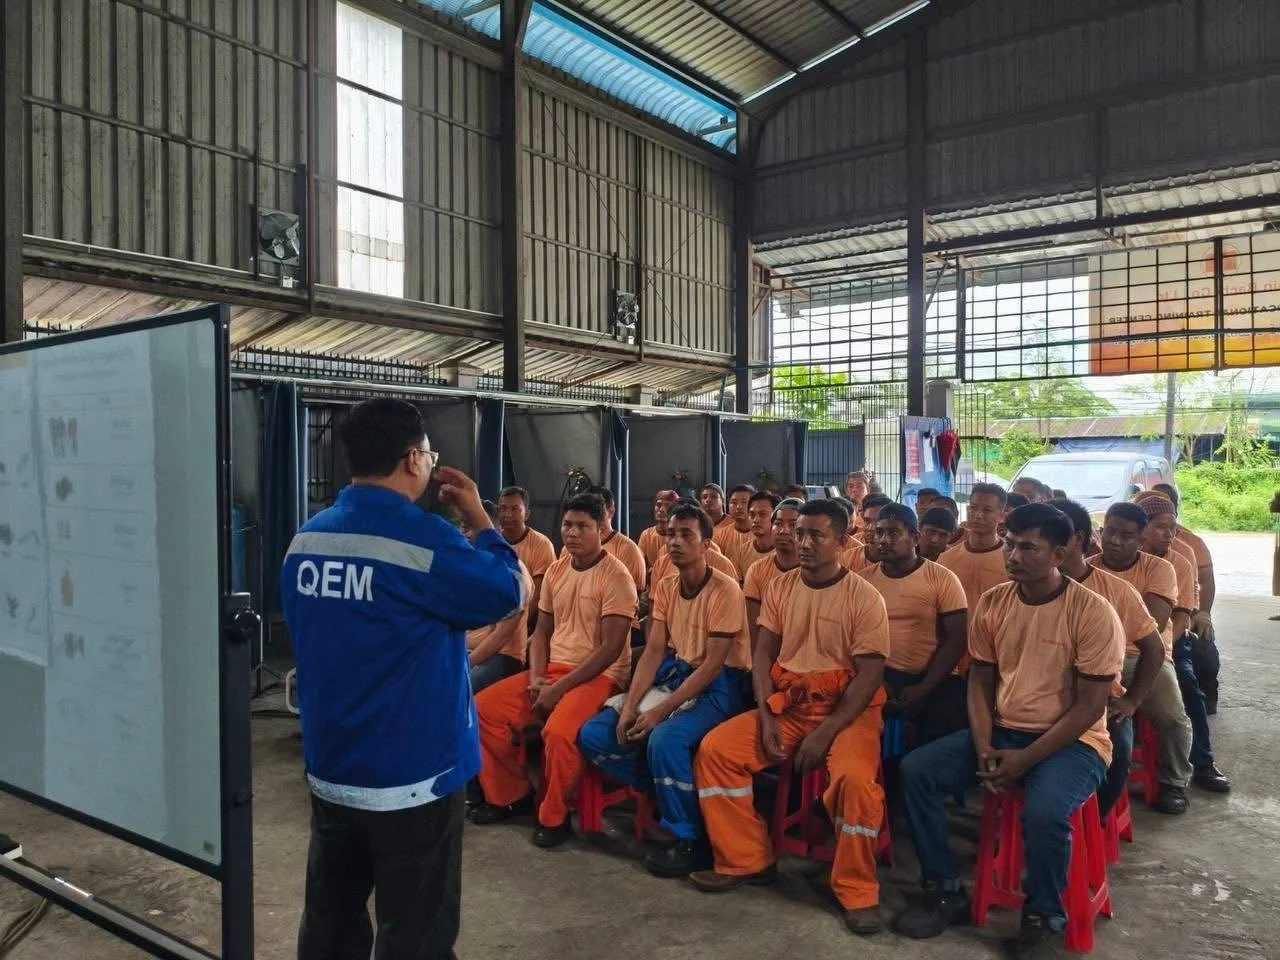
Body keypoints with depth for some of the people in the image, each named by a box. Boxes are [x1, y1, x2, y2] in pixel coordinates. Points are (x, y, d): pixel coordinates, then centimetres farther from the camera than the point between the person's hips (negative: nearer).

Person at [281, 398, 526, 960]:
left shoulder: (305, 541, -1)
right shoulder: (423, 537, -21)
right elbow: (510, 595, -8)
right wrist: (478, 519, 1)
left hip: (329, 771, 7)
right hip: (413, 776, -6)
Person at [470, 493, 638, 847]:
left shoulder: (615, 577, -13)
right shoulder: (555, 570, 9)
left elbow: (610, 648, -18)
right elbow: (541, 632, 13)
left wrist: (559, 688, -19)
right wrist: (536, 678, -5)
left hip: (598, 675, -7)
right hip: (552, 669, 7)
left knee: (558, 732, -33)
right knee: (483, 710, -6)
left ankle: (553, 816, -7)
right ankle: (511, 795, 12)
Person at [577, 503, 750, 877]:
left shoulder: (725, 590, -16)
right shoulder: (665, 588, 6)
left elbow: (713, 665, -19)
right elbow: (653, 652, 2)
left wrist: (659, 711, -24)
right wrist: (629, 706, -13)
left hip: (717, 684, -7)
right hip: (672, 674, 7)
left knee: (665, 738, -35)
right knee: (594, 735, -7)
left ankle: (692, 840, -11)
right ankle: (668, 796, 9)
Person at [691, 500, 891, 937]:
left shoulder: (865, 597, -10)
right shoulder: (779, 588, 4)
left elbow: (869, 675, -13)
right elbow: (763, 656, 5)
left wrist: (826, 732, -20)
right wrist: (766, 715, -10)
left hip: (847, 709, -4)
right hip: (786, 704, 5)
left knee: (854, 777, -32)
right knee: (715, 749, -11)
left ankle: (856, 889, -8)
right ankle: (746, 860, 4)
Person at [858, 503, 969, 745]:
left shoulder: (942, 579, 0)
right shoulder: (863, 579, 7)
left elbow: (956, 640, -4)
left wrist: (923, 689, -12)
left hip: (930, 681, -1)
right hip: (879, 678, 1)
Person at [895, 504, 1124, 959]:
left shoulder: (1093, 613, -15)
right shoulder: (992, 604, 0)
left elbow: (1090, 705, -15)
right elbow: (980, 682, 6)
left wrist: (1026, 759, -20)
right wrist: (983, 746, -9)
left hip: (1072, 742, -5)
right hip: (1001, 731, 5)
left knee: (1044, 810, -35)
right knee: (915, 770, -12)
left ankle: (1044, 921, -5)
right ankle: (946, 893, 4)